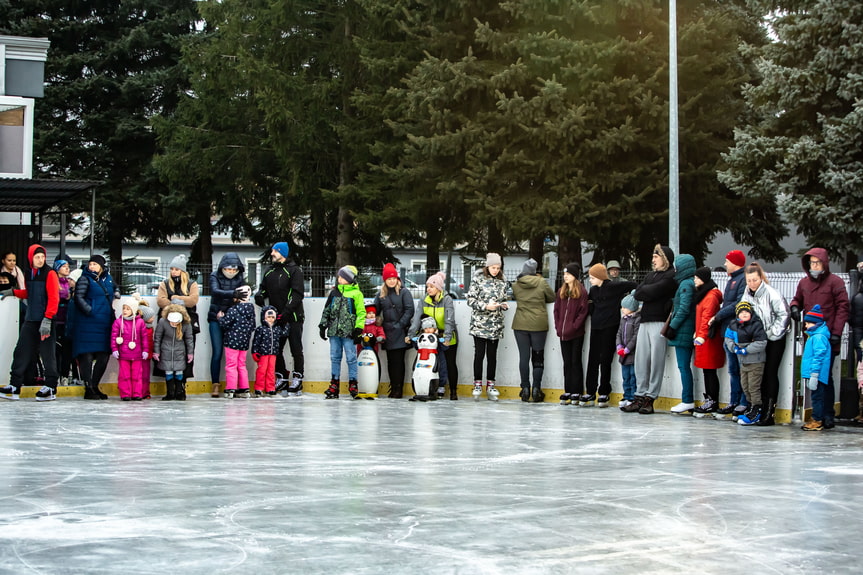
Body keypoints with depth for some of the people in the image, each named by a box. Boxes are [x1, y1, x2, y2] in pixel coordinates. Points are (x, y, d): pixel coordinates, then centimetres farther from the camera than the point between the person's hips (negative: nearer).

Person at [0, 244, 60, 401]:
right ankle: (14, 386, 10)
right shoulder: (29, 274, 13)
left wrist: (47, 319, -22)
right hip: (30, 320, 7)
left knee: (47, 353, -2)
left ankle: (50, 388, 5)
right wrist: (13, 292, 14)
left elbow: (53, 298, -15)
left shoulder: (50, 273, -9)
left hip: (45, 320, -7)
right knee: (21, 352, 5)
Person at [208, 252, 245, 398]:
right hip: (216, 319, -1)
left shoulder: (240, 278, 4)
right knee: (217, 352, -6)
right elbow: (215, 291, -21)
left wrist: (225, 312, -14)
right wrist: (233, 293, -36)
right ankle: (215, 385, -2)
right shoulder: (215, 276, -1)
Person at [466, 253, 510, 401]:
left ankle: (490, 386, 12)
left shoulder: (503, 281, 9)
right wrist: (486, 306, -17)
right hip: (479, 323, -3)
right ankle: (477, 385, 7)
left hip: (496, 325, 3)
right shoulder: (478, 279, -2)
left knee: (492, 355, 6)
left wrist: (504, 305, -2)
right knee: (479, 354, -2)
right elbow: (470, 300, -5)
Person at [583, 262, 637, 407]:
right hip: (596, 327, 6)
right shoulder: (593, 290, 12)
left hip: (610, 327, -6)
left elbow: (634, 286, -6)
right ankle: (590, 393, 10)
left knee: (605, 360, -2)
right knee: (593, 359, 5)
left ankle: (604, 393, 5)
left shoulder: (613, 286, -7)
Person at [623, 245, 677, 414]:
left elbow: (654, 291, -13)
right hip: (645, 322, 8)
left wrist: (643, 291, 4)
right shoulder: (651, 275, 24)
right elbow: (637, 293, 12)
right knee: (641, 360, 4)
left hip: (659, 322, -8)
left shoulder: (671, 276, -2)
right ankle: (640, 397, 7)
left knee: (656, 361, -6)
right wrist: (649, 292, -4)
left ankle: (650, 398, -4)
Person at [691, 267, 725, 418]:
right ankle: (708, 400, 17)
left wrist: (702, 335, -31)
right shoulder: (702, 294, 18)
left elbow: (707, 317, -24)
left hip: (710, 338, -10)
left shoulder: (711, 296, -14)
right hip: (702, 338, 10)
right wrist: (697, 333, 23)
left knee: (710, 371, -6)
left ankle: (713, 403, -2)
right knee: (706, 371, 12)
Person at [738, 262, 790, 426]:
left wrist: (772, 334, -12)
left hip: (775, 340, -5)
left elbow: (784, 315, -13)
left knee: (771, 373, -6)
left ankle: (769, 413, -4)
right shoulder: (746, 295, 3)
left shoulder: (771, 294, -16)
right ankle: (762, 410, 9)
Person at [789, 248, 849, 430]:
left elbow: (842, 308, -6)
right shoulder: (804, 282, 13)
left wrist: (836, 332, -13)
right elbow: (798, 299, 28)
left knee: (825, 376, -6)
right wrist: (794, 306, 3)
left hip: (828, 339, -5)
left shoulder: (835, 282, -3)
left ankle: (828, 416, -2)